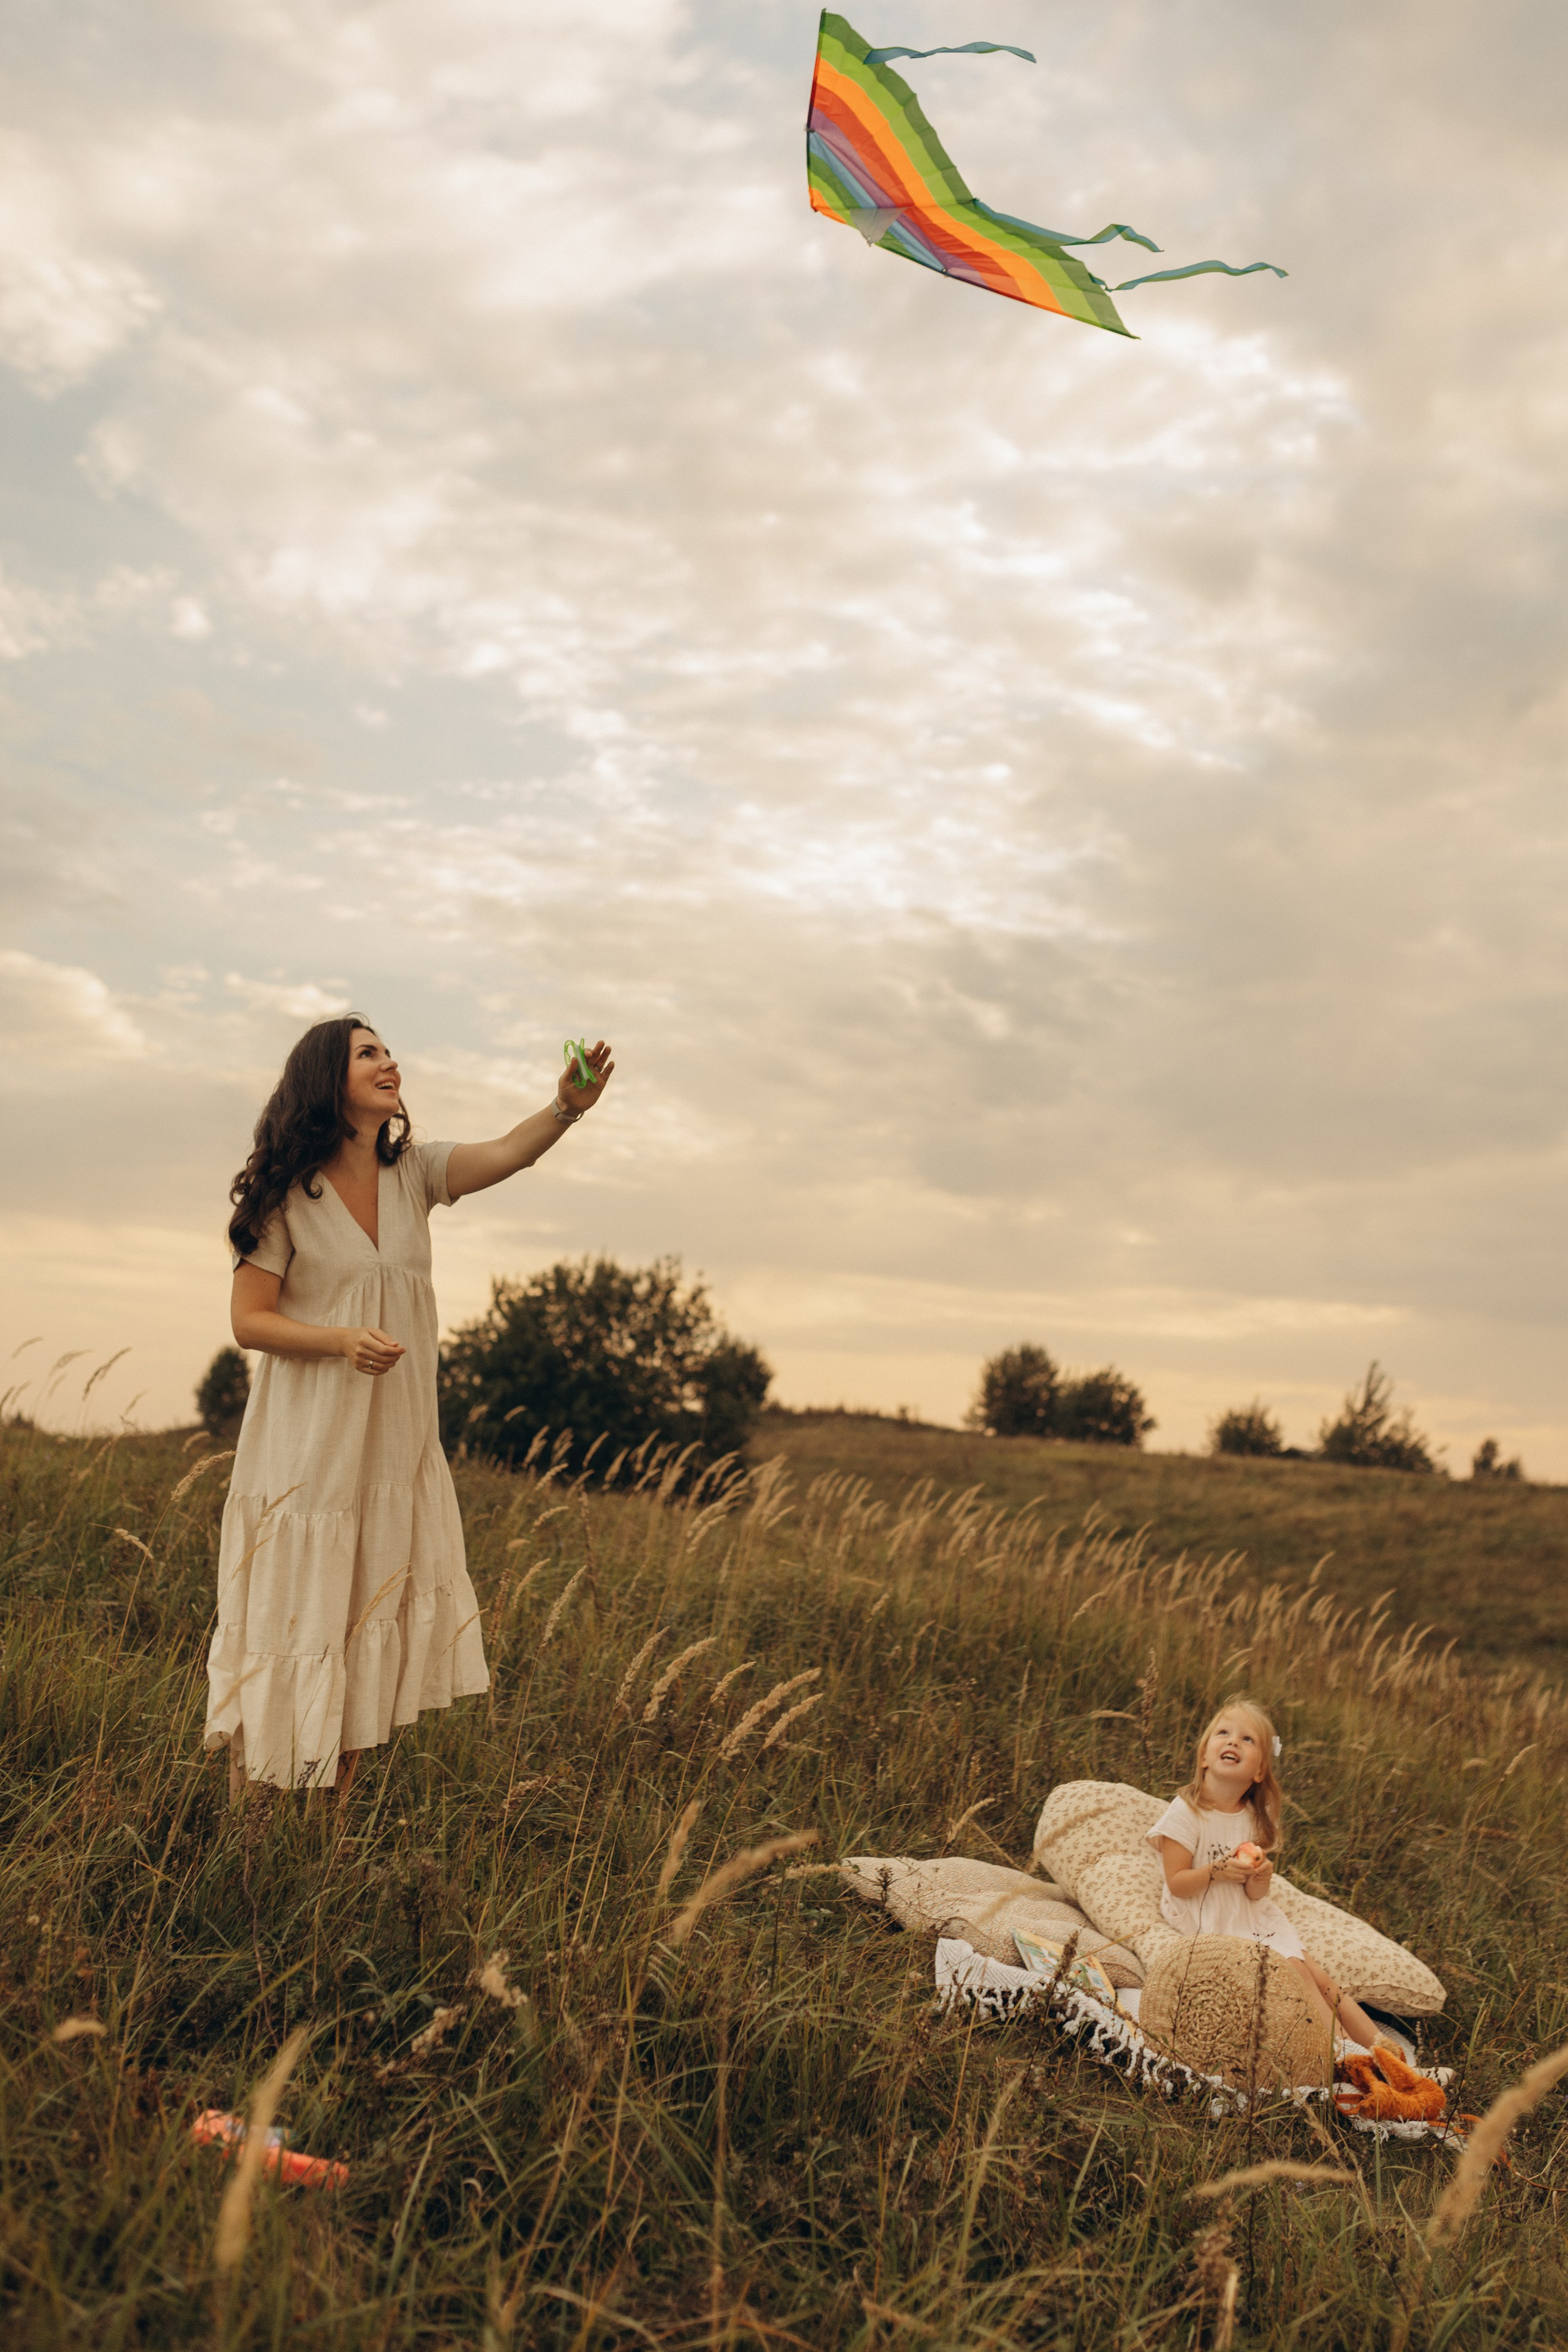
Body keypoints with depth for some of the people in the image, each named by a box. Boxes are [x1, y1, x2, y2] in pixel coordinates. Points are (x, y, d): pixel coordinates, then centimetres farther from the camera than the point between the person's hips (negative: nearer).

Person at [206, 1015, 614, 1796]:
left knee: (373, 1634, 10)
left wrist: (567, 1107, -35)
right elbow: (249, 1320, -7)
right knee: (288, 1630, 2)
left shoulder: (413, 1173, 2)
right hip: (308, 1445, -5)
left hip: (396, 1442, 5)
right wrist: (342, 1339, -23)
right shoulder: (288, 1195, -8)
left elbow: (506, 1153, -15)